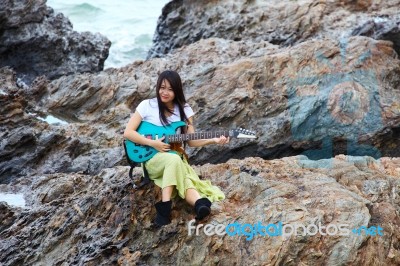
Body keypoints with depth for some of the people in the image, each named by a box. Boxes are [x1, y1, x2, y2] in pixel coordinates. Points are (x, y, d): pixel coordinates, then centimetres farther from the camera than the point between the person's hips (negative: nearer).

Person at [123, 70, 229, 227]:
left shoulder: (184, 110, 7)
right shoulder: (147, 105, -2)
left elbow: (191, 141, 4)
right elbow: (128, 133, -6)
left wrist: (213, 140, -12)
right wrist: (153, 143, -16)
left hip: (175, 159, 2)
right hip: (152, 159, -2)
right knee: (174, 159, -37)